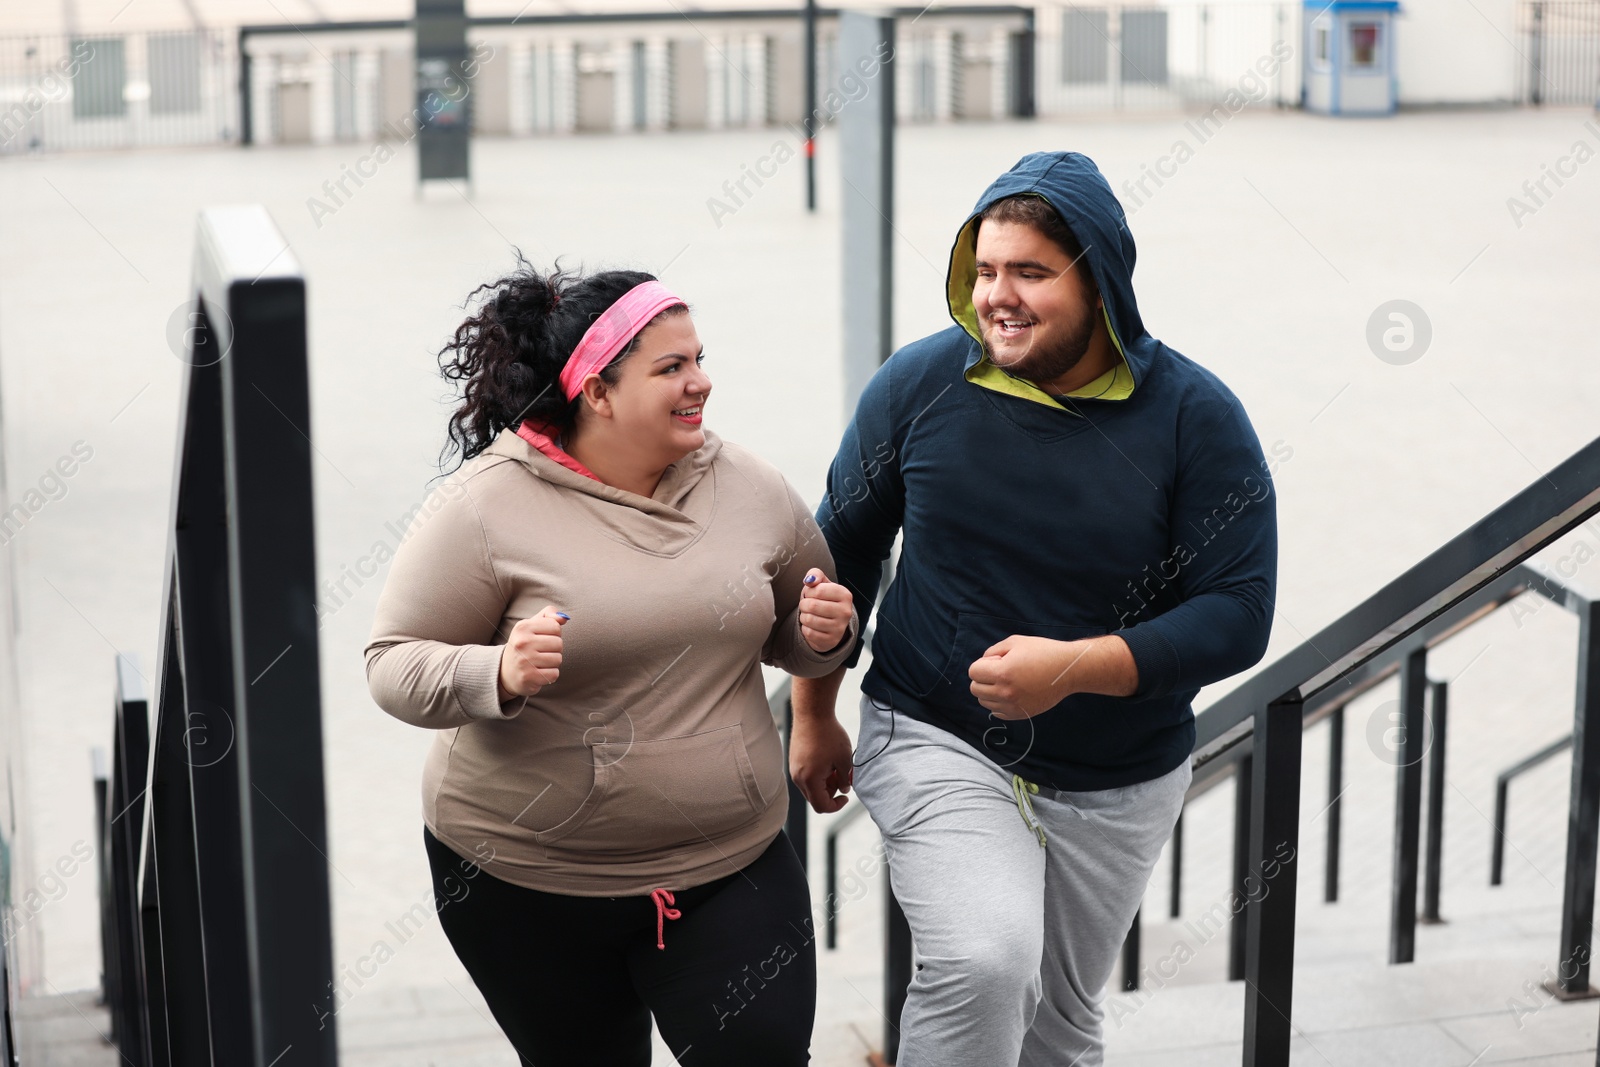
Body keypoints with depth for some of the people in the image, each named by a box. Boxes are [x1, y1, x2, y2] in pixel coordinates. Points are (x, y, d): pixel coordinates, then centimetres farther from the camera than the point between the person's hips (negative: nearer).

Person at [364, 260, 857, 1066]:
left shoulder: (750, 489, 1)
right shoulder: (485, 507, -12)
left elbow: (795, 633, 16)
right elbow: (394, 666, -10)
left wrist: (824, 634, -7)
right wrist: (498, 676, -29)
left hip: (728, 863, 3)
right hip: (526, 880, -2)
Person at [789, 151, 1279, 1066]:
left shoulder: (1194, 416, -13)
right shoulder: (922, 383, -9)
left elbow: (1238, 614, -15)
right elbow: (844, 548, 5)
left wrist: (1074, 666, -28)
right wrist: (814, 716, 9)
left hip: (1117, 785, 2)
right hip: (937, 746, -1)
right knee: (985, 962, -26)